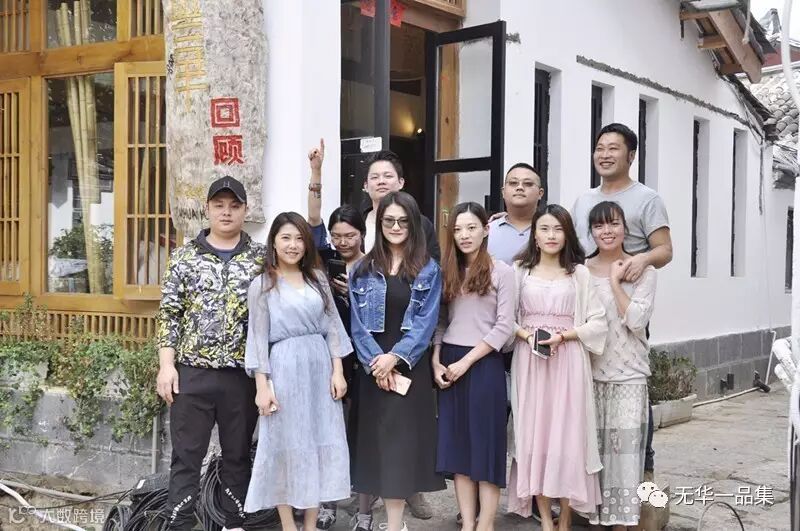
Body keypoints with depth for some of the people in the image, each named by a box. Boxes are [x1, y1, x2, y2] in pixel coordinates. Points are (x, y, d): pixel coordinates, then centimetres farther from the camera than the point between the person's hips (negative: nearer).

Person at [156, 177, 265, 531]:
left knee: (238, 455, 11)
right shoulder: (185, 256, 4)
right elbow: (169, 313, 3)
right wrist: (166, 365, -5)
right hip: (192, 371, -1)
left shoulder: (261, 258, 4)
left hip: (243, 374, 1)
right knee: (186, 456, 5)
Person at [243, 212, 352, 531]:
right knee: (285, 446, 3)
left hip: (320, 367, 4)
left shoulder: (318, 278, 10)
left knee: (320, 444, 6)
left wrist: (337, 371, 1)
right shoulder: (262, 285, -1)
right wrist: (262, 386, -10)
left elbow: (332, 326, 9)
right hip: (285, 370, -4)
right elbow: (258, 337, -4)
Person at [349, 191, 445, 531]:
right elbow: (357, 322, 2)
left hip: (410, 368, -2)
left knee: (405, 437, -5)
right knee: (380, 439, 2)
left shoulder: (428, 270, 4)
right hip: (373, 369, 2)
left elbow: (426, 322, -4)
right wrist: (375, 362, -11)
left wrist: (395, 357, -15)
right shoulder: (363, 270, 8)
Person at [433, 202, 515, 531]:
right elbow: (439, 322, 11)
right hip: (449, 365, 5)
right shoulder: (447, 272, 11)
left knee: (486, 442, -1)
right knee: (457, 443, 6)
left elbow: (504, 326, -9)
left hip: (484, 364, -5)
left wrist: (466, 361, -13)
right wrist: (436, 361, -4)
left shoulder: (501, 272, -3)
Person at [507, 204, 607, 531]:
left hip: (568, 361, -1)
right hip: (529, 360, 1)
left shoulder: (579, 273, 4)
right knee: (533, 434, 1)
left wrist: (563, 336, -12)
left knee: (567, 434, -2)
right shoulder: (520, 270, 6)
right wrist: (526, 335, -13)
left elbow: (598, 323, 0)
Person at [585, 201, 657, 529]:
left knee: (625, 446, -3)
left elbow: (637, 320, -11)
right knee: (593, 447, 4)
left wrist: (616, 281, -11)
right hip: (589, 372, 2)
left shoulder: (642, 271, 0)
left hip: (628, 374, -2)